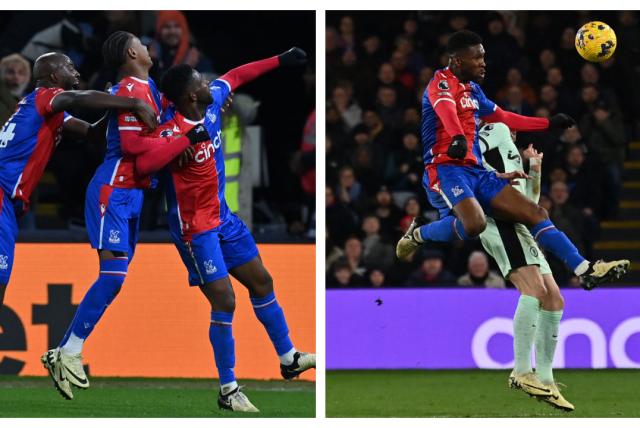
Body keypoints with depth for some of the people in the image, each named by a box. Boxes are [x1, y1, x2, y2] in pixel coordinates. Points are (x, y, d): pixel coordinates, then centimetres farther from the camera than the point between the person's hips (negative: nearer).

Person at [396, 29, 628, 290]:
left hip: (476, 171, 9)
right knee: (474, 223, -35)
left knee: (535, 214, 1)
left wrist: (549, 124, 37)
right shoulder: (442, 82, -8)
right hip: (446, 169, -9)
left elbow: (503, 118, 34)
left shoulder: (473, 89, 19)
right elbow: (446, 109, -31)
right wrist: (458, 138, -53)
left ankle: (586, 271, 1)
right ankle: (418, 234, -8)